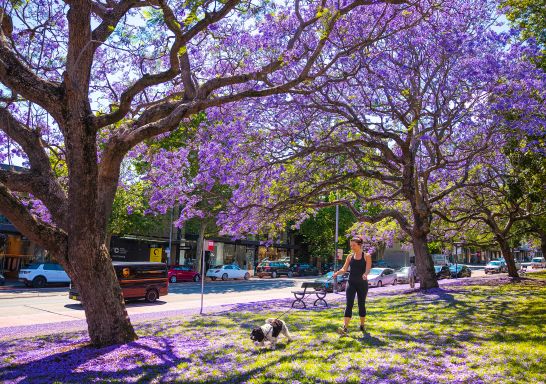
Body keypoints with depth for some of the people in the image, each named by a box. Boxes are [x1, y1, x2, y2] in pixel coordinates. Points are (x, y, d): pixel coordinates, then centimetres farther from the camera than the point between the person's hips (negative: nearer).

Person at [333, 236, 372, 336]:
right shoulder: (350, 256, 6)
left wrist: (365, 274, -35)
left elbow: (368, 269, -13)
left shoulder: (366, 256, -2)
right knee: (349, 304, -7)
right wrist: (337, 273, -18)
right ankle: (345, 328, -13)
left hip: (362, 284, -2)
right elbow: (344, 269, 3)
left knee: (361, 304, 9)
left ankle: (362, 325, 27)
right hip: (351, 283, 2)